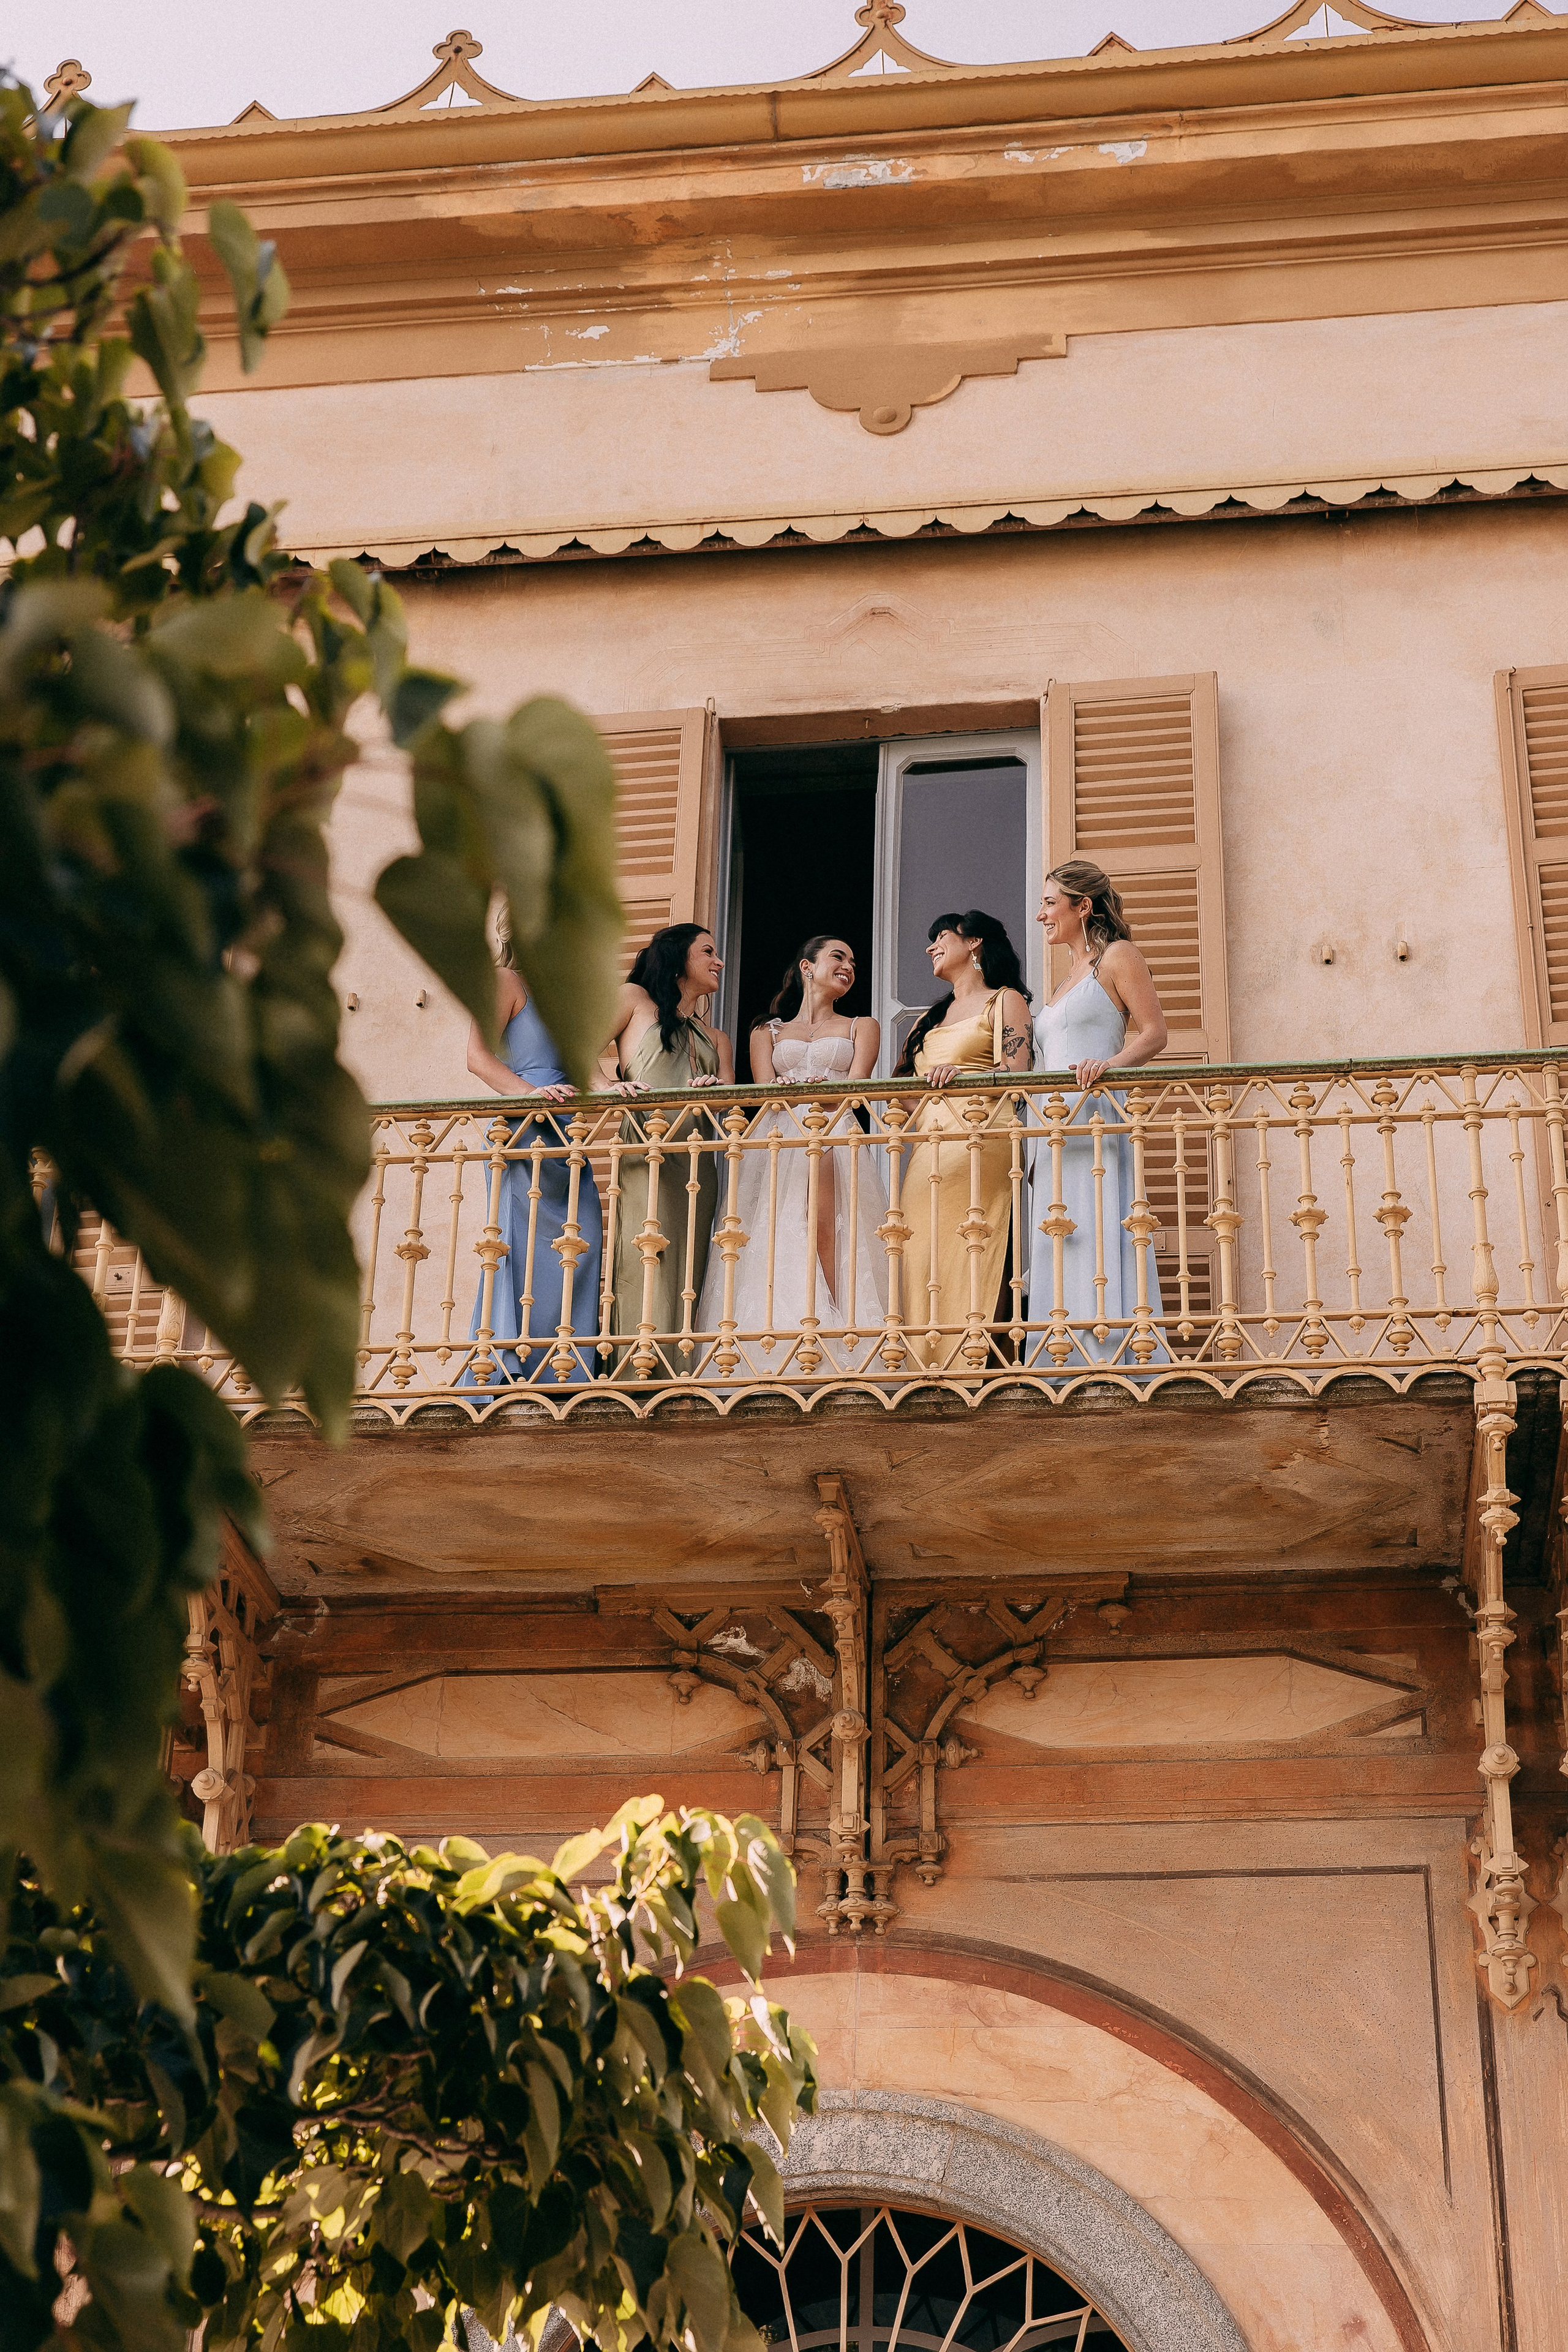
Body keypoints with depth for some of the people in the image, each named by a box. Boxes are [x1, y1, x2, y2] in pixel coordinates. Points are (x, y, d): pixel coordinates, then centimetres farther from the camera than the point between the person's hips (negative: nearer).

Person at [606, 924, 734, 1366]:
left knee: (686, 1276, -4)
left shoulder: (716, 1040, 28)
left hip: (697, 1166, 5)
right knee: (646, 1271, -16)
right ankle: (638, 1376, -21)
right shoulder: (635, 999, 15)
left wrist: (716, 1090, -11)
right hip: (644, 1156, -5)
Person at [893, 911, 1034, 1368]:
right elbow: (900, 1085, 21)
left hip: (979, 1139, -6)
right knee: (922, 1259, -6)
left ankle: (969, 1364, -18)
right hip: (927, 1149, 6)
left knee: (968, 1260, -15)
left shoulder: (1004, 1001, 9)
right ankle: (927, 1368, -11)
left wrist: (960, 1073, -23)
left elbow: (1015, 1073, -6)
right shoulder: (931, 1018, 29)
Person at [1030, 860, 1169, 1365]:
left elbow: (1154, 1033, -6)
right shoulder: (1069, 977, 27)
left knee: (1103, 1244, -15)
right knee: (1061, 1260, 0)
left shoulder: (1117, 957, 4)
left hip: (1101, 1120, -8)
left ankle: (1126, 1371, -18)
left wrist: (1110, 1063, -23)